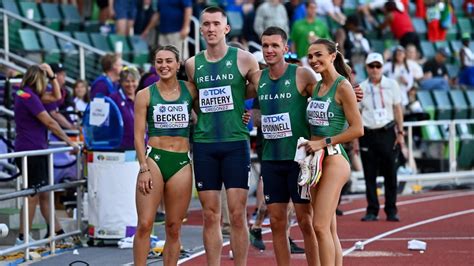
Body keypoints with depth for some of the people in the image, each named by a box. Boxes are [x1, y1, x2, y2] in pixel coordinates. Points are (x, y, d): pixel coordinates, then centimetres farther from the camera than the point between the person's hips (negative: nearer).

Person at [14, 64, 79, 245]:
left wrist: (52, 75, 13)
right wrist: (69, 142, -9)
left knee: (44, 194, 12)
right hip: (30, 150, -10)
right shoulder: (28, 96, -14)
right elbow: (49, 123, -15)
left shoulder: (30, 95, 15)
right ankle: (23, 237, -2)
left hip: (36, 150, 10)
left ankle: (58, 232, 17)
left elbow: (56, 97, 24)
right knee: (34, 195, -6)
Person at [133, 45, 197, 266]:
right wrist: (144, 168, -8)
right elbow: (139, 135, 1)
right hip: (154, 158, -2)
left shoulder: (190, 90, 7)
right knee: (145, 224, -8)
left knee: (174, 228, 5)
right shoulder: (145, 95, 2)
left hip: (182, 162, 2)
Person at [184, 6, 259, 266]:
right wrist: (198, 119, 8)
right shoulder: (192, 64, 9)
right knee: (210, 216, 3)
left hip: (236, 143, -3)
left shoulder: (243, 59, 0)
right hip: (204, 144, 3)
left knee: (237, 214, -5)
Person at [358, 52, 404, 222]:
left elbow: (397, 109, 8)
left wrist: (400, 132, 2)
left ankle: (391, 211, 8)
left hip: (387, 132, 0)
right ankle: (372, 211, 7)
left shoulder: (391, 85, 5)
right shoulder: (361, 88, 4)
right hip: (368, 134, 0)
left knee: (390, 173, 0)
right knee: (369, 175, 1)